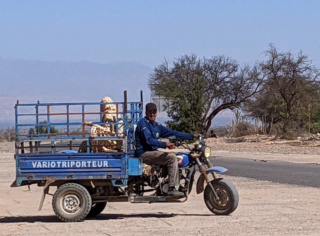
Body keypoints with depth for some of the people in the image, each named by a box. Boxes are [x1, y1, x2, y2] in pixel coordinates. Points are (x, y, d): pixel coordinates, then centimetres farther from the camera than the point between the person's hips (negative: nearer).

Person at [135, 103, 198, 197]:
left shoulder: (157, 126, 18)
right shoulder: (143, 123, -8)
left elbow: (172, 133, 18)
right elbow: (149, 140, -21)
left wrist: (191, 136, 13)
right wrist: (165, 144, -33)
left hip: (153, 152, 9)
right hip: (144, 153, -9)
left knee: (178, 159, 6)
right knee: (172, 157, -22)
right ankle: (172, 189, -25)